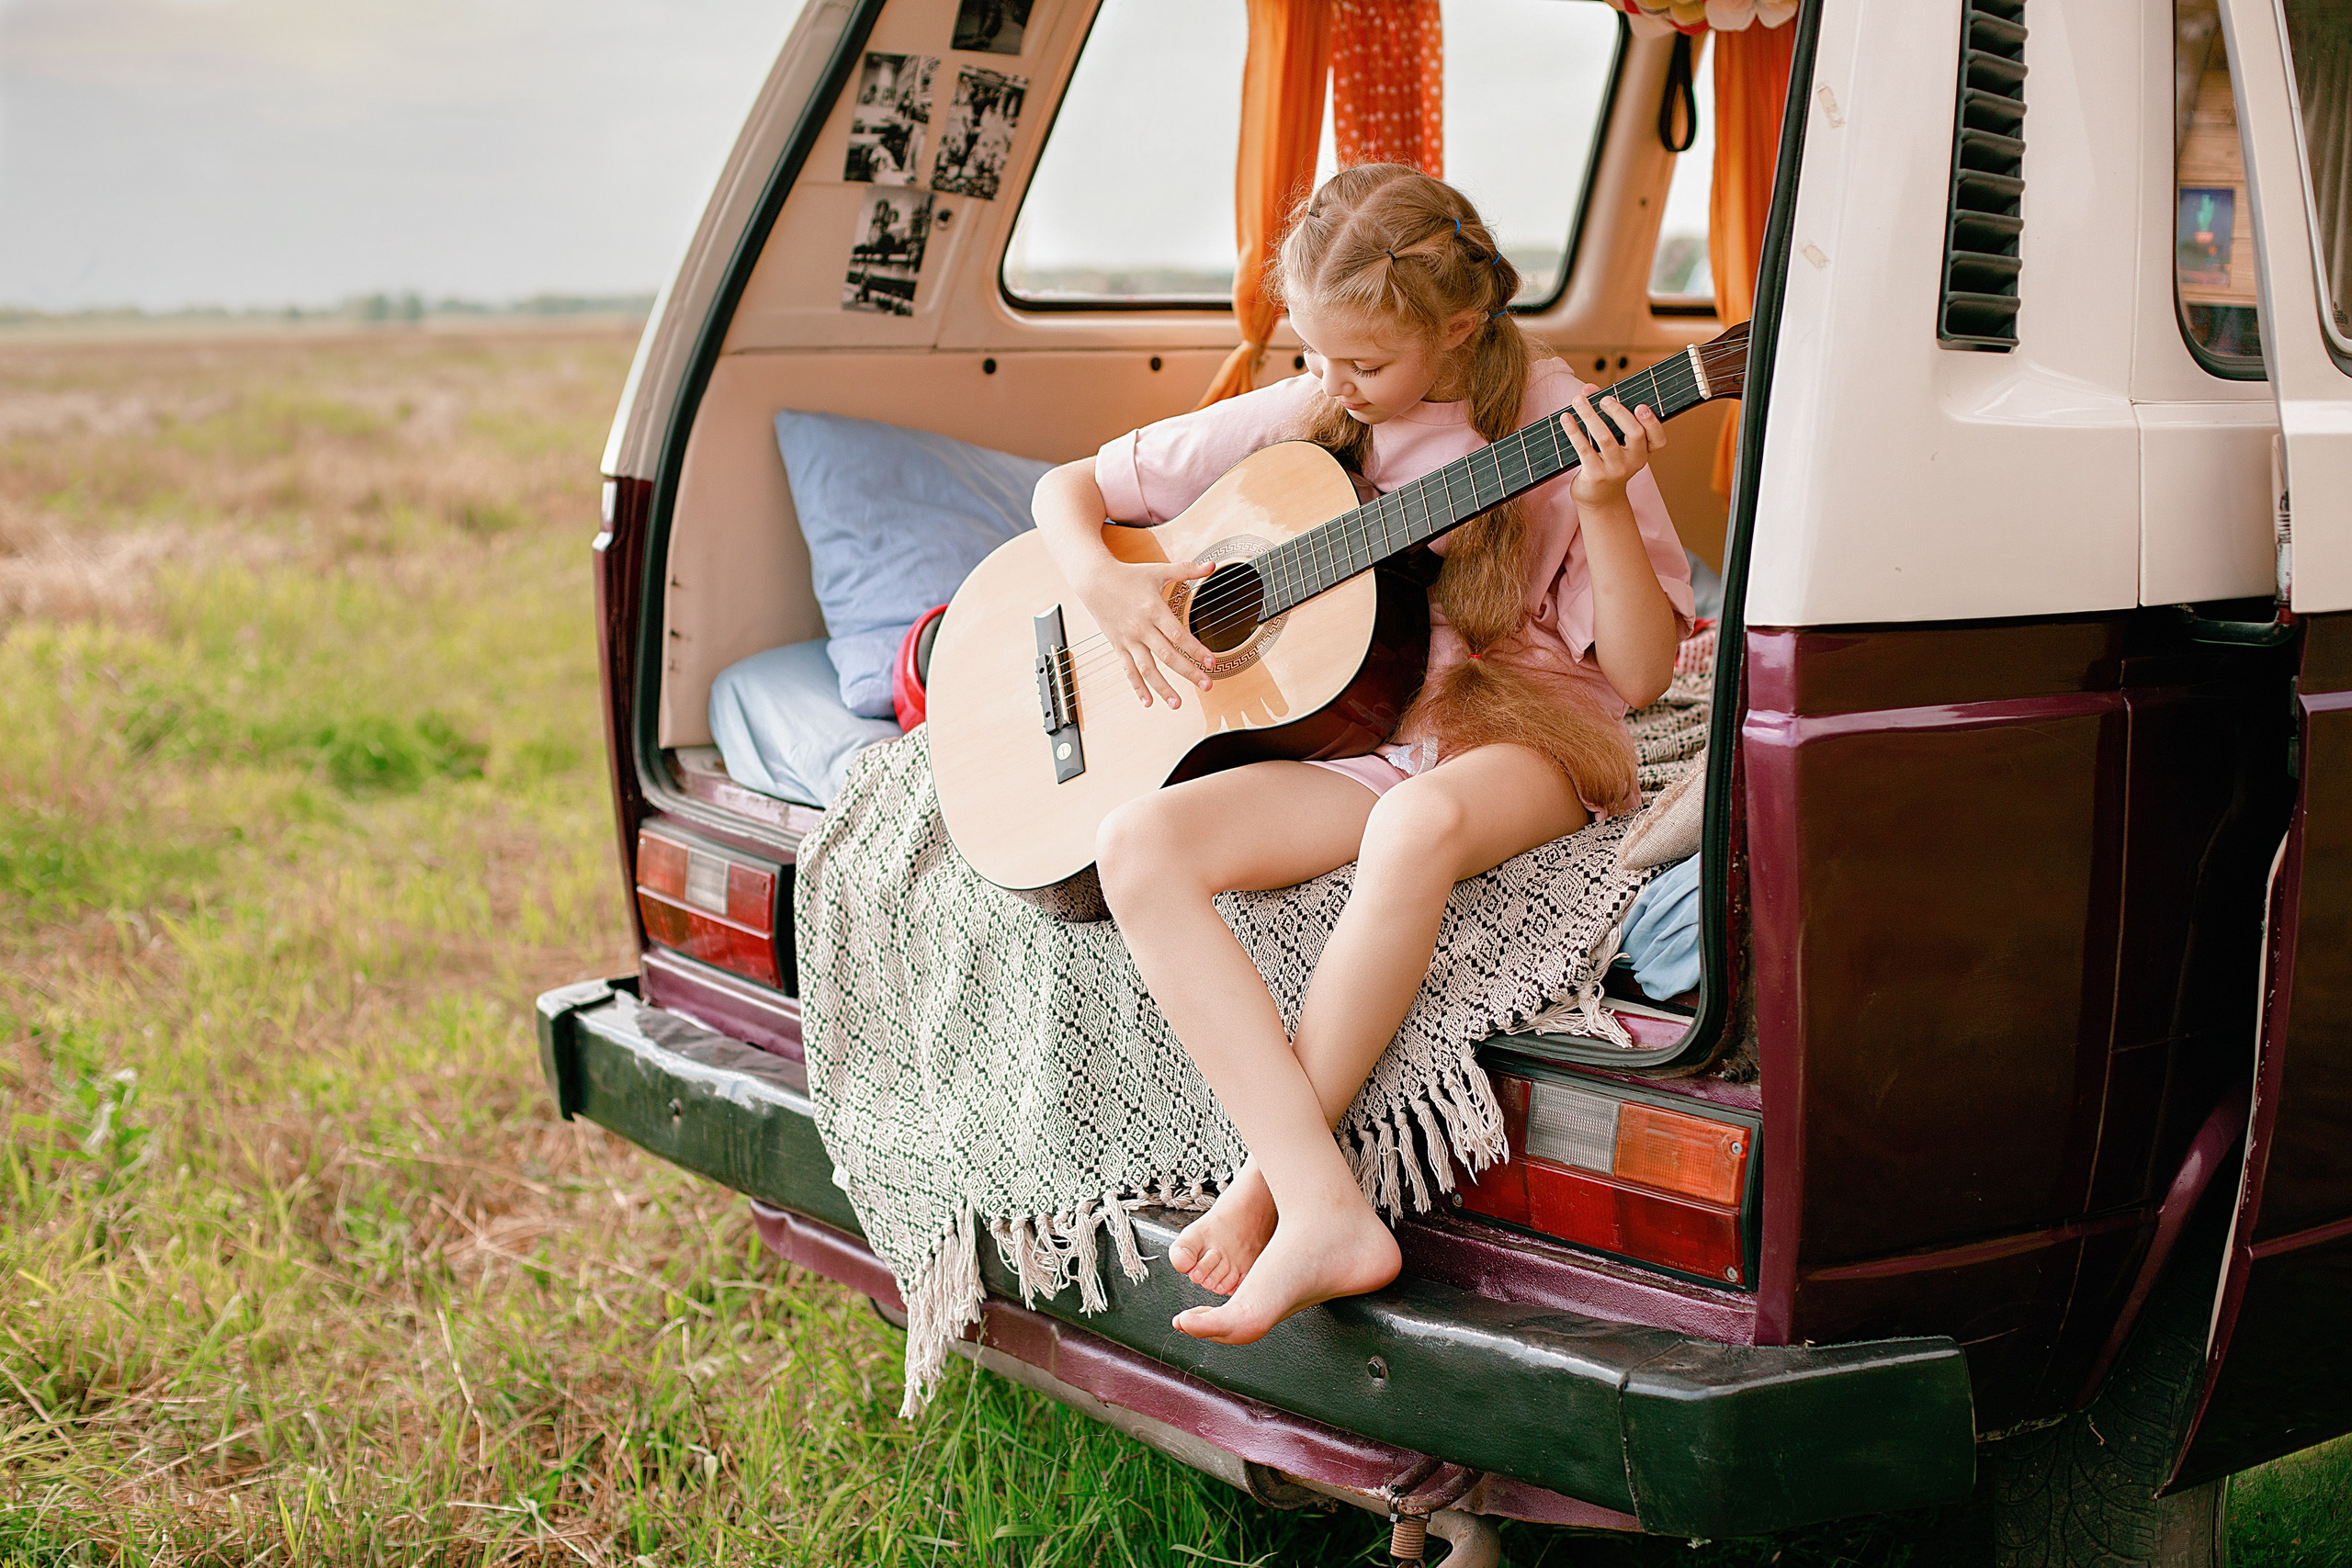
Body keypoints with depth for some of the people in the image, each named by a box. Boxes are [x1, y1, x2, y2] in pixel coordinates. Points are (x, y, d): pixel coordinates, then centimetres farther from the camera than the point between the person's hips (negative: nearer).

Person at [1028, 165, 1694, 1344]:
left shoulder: (1558, 425, -3)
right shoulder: (1293, 421, 6)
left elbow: (1641, 677, -6)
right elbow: (1068, 488, 14)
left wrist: (1603, 504, -21)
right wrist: (1107, 587, -7)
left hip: (1521, 731, -4)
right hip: (1346, 744, 4)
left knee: (1419, 822, -41)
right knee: (1138, 846, -26)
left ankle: (1261, 1190, -27)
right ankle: (1326, 1213, -36)